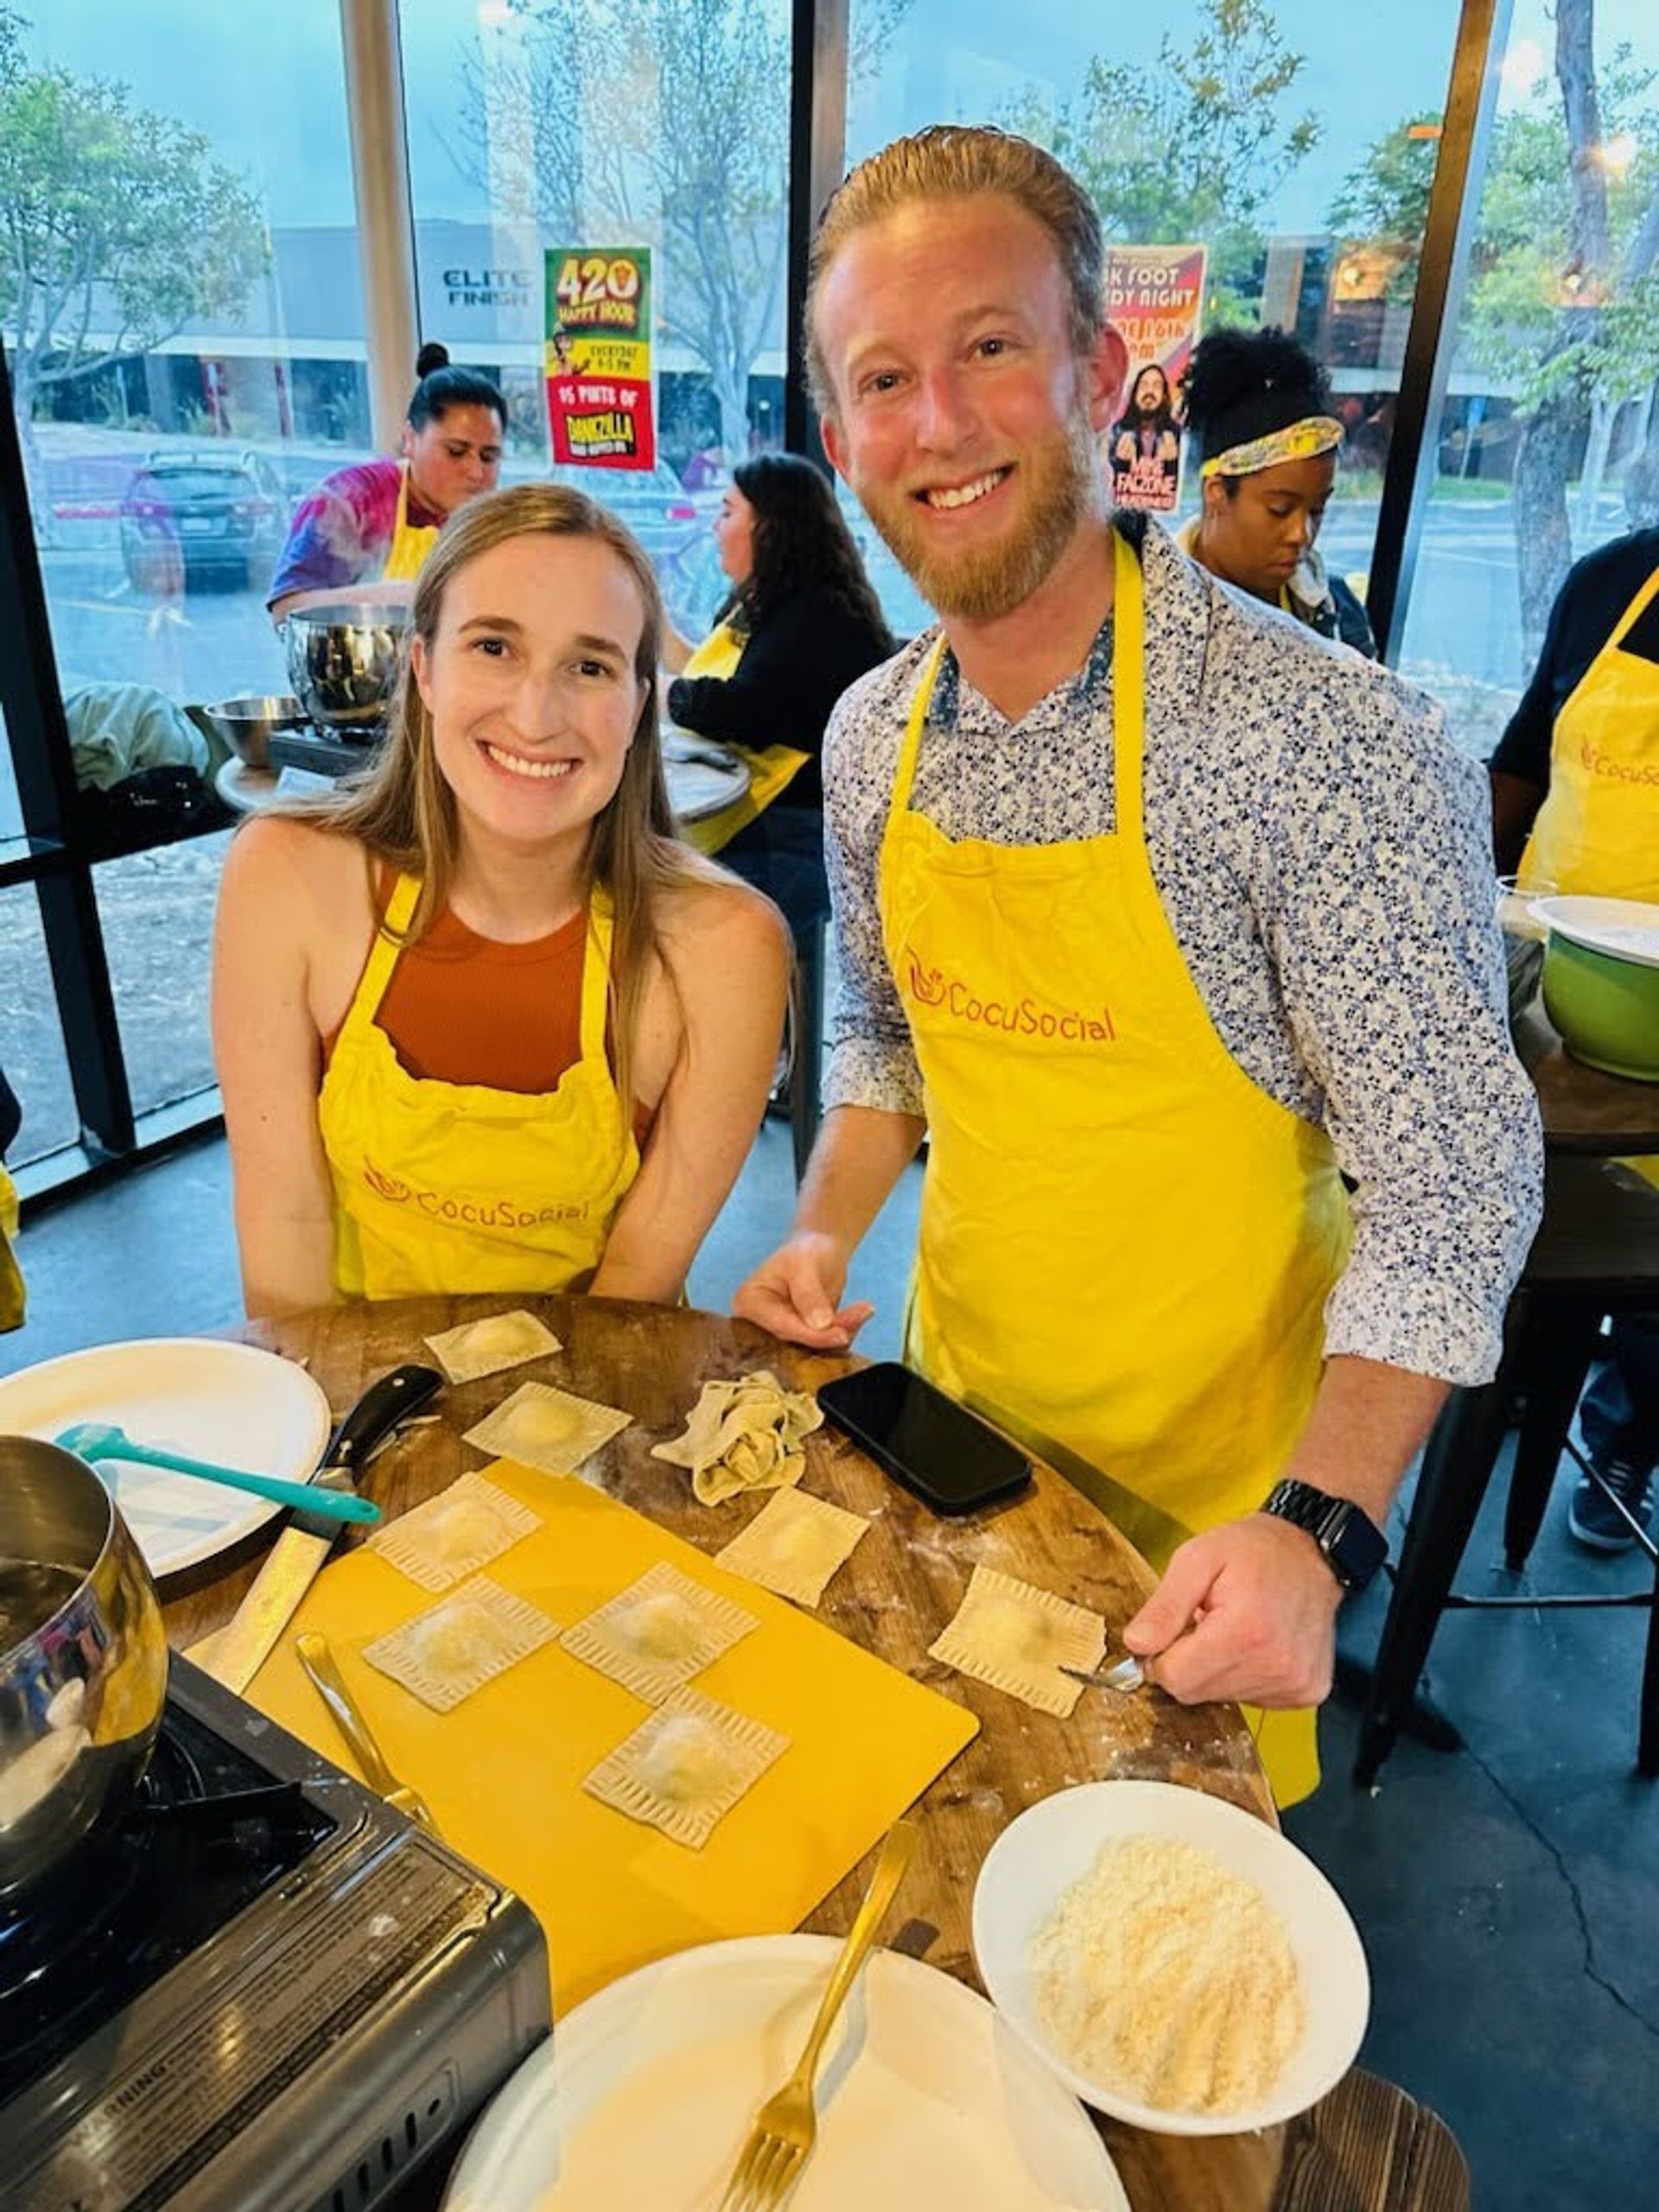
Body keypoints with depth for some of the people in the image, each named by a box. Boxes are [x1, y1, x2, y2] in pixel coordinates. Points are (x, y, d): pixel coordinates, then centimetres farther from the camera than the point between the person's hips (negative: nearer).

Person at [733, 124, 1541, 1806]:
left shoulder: (1331, 745, -25)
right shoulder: (872, 738, -5)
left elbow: (1449, 1176, -21)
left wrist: (1319, 1524, -30)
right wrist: (826, 1235, -5)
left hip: (1210, 1478, -4)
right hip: (959, 1409, 5)